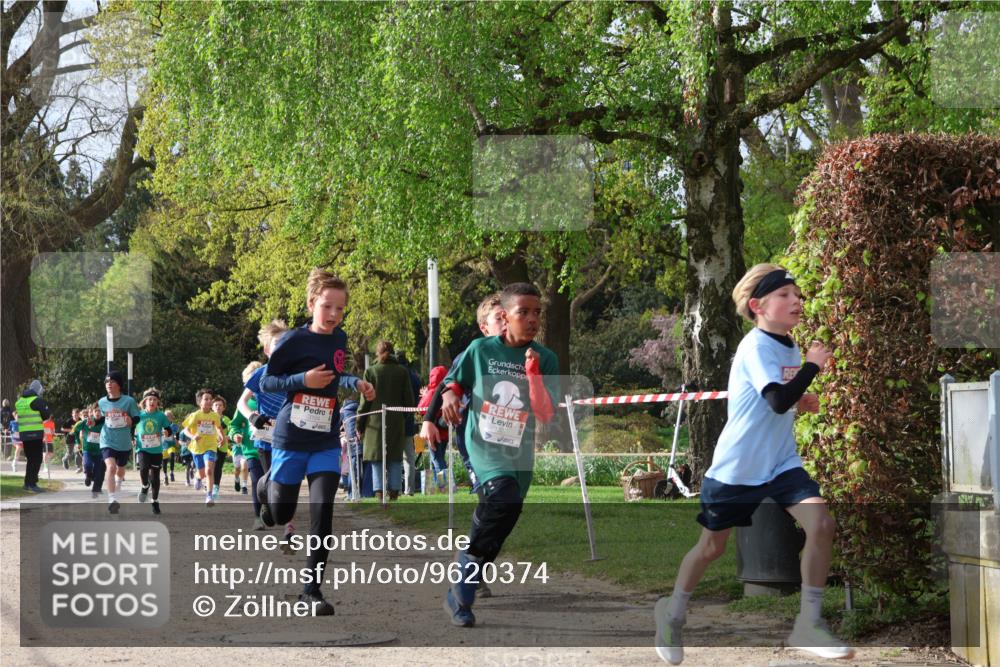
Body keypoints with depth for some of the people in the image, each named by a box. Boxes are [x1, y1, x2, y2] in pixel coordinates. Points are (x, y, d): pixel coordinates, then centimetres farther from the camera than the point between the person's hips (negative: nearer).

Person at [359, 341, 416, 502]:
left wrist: (360, 425, 4)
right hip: (397, 421, 2)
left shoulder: (371, 371, -1)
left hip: (376, 422, -2)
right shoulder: (402, 371, 4)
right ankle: (394, 491, 3)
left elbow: (366, 400, -1)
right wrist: (407, 417, 17)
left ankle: (379, 491, -7)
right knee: (396, 459, 7)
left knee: (377, 458, 2)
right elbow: (409, 399, 4)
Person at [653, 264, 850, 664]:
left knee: (821, 522, -16)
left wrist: (800, 401, -1)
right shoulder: (756, 347, -18)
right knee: (712, 545, 8)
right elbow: (777, 400, -30)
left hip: (781, 463, 6)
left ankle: (808, 623, -9)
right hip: (736, 467, -6)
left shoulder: (790, 348, 8)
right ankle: (673, 612, 35)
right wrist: (812, 365, -20)